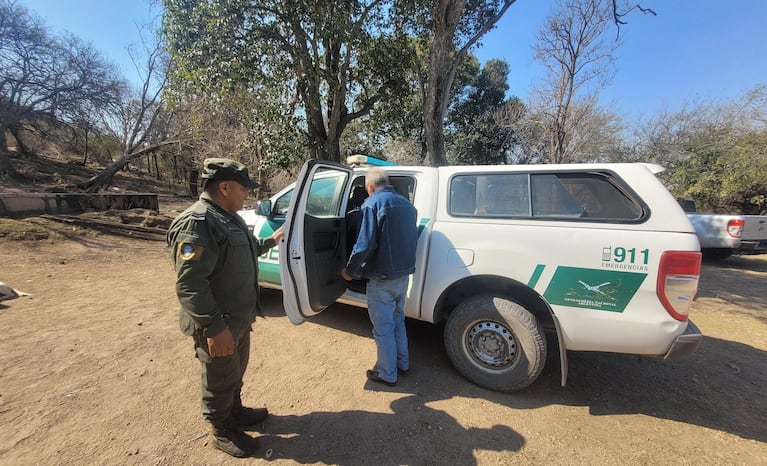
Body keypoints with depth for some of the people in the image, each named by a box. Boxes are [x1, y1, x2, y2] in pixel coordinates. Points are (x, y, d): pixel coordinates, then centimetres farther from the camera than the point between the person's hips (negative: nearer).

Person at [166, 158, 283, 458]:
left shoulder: (228, 217, 8)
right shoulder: (196, 224, -25)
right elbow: (189, 284, -30)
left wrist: (271, 241, 33)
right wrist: (214, 327, -30)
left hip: (240, 319, 9)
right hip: (219, 326, -9)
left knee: (236, 373, 27)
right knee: (219, 381, 14)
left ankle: (235, 411, 49)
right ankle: (222, 432, 36)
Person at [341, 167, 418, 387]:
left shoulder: (373, 203, -15)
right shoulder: (406, 204, 9)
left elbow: (365, 244, -21)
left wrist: (350, 271, -8)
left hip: (382, 279, -8)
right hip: (403, 274, 8)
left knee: (383, 328, 9)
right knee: (397, 320, 24)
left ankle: (387, 374, 26)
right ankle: (402, 364, 39)